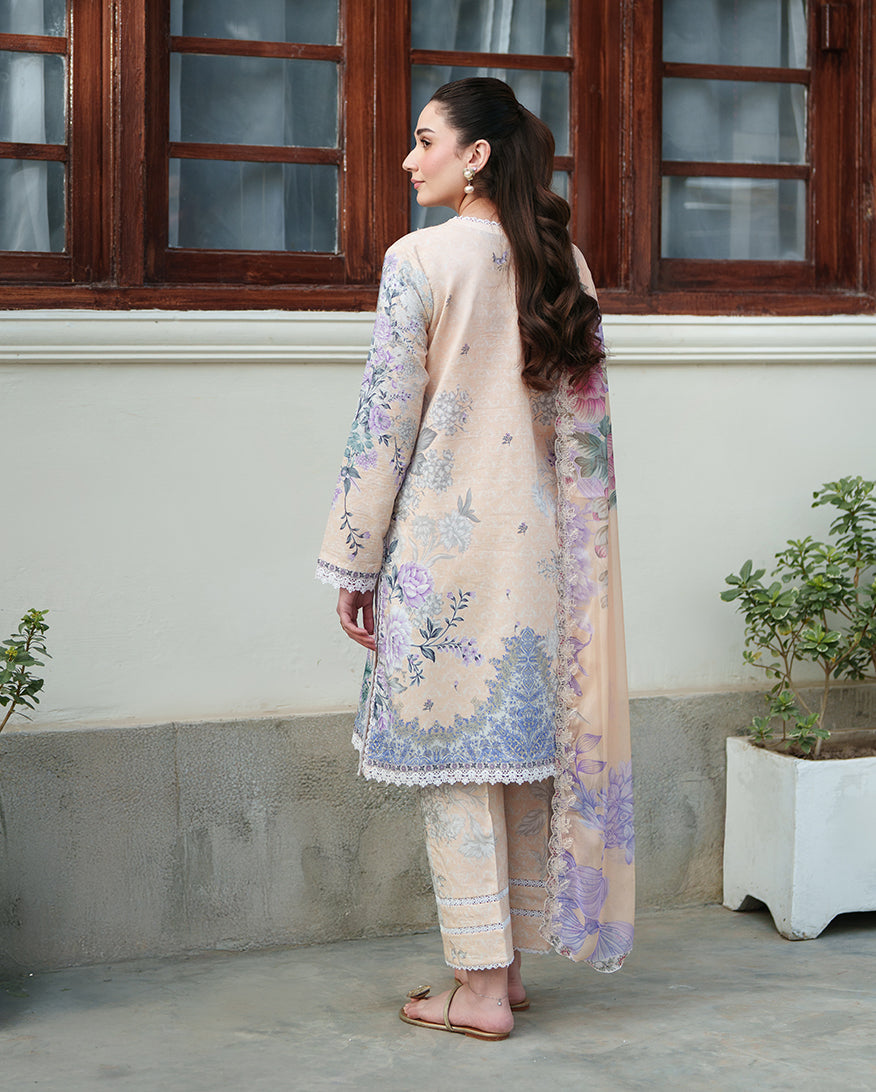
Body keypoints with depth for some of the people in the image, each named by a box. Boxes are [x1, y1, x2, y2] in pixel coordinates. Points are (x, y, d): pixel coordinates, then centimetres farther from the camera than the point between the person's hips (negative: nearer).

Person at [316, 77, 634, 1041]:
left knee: (454, 754, 1)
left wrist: (353, 563, -6)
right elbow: (586, 422, 9)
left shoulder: (421, 260, -10)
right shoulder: (563, 264, 8)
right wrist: (578, 549, 16)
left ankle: (480, 989, 5)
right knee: (526, 745, 12)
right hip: (539, 543, 6)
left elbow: (387, 421, -11)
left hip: (444, 539, -6)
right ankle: (510, 964, 21)